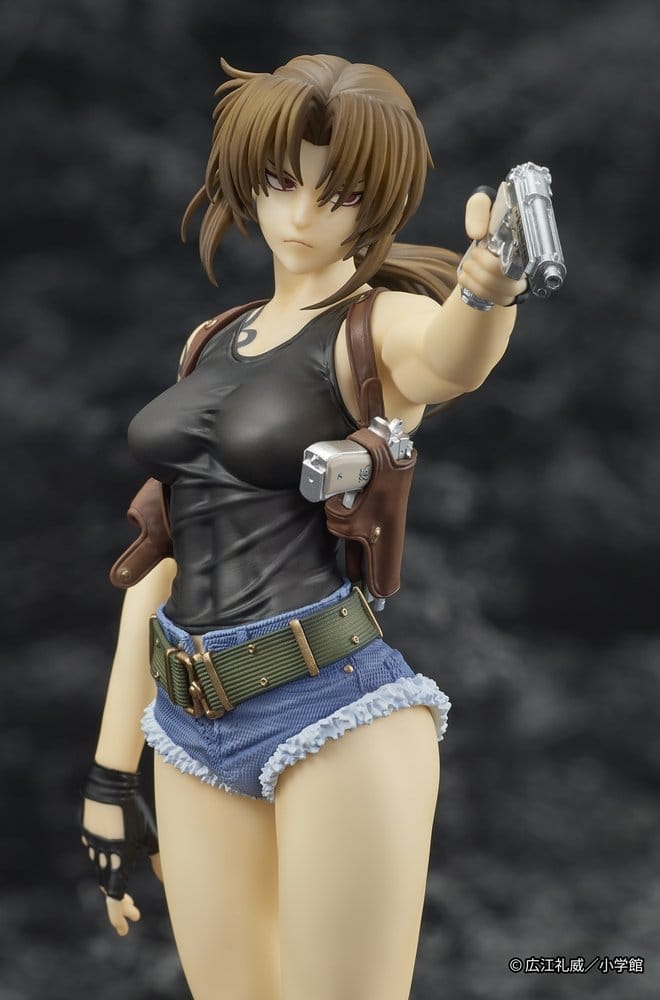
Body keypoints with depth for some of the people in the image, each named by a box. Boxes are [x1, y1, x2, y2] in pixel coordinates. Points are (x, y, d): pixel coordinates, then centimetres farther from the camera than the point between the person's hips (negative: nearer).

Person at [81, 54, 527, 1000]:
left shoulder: (381, 324, -4)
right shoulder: (215, 344, 14)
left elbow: (448, 358, -31)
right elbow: (162, 558, 14)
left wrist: (490, 285, -55)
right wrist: (111, 773, 13)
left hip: (336, 709, -6)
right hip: (194, 728, 6)